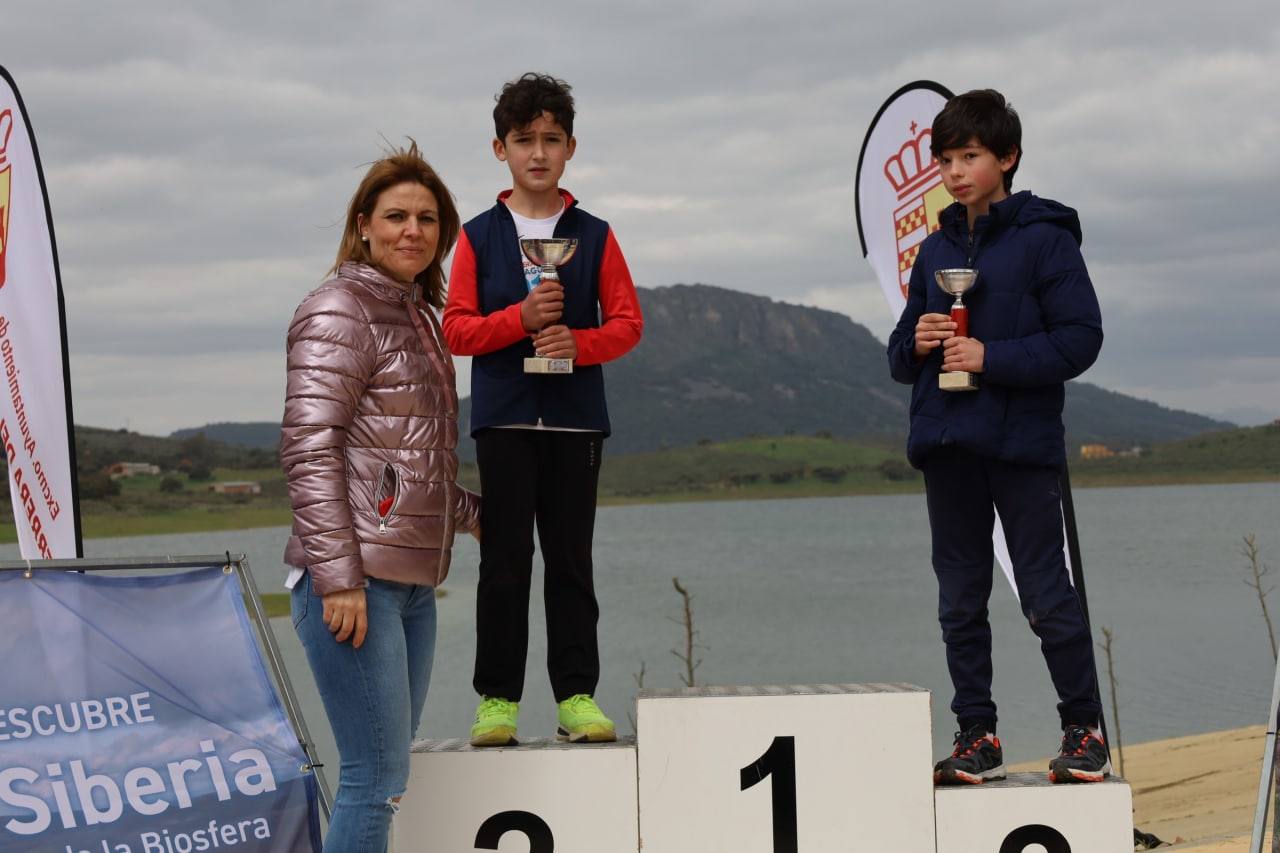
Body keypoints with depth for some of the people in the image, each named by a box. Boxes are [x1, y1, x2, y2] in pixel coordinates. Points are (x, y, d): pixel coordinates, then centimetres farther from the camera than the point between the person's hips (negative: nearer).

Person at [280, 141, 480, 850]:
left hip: (413, 581, 9)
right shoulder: (338, 312, -7)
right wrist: (338, 578, -20)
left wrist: (472, 514, 26)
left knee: (385, 772, 10)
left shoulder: (417, 318, 19)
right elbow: (308, 449, -15)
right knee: (378, 776, -9)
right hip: (354, 580, -9)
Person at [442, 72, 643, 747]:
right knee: (504, 560, 0)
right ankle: (497, 698, 5)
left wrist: (579, 343, -14)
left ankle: (577, 696, 7)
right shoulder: (478, 236, 6)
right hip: (503, 417, -1)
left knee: (571, 559, 3)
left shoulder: (594, 236, 8)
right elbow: (455, 329, 1)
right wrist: (520, 318, -14)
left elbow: (628, 323, 5)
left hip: (576, 417, 1)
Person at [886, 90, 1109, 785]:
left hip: (1021, 443, -6)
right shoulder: (935, 250, 14)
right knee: (960, 601, 8)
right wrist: (916, 342, -5)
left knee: (1046, 596, -2)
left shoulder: (1045, 238, -3)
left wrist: (993, 357, -17)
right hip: (946, 445, 6)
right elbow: (901, 356, 18)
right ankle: (976, 736, 16)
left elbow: (1080, 337, -10)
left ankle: (1085, 731, 11)